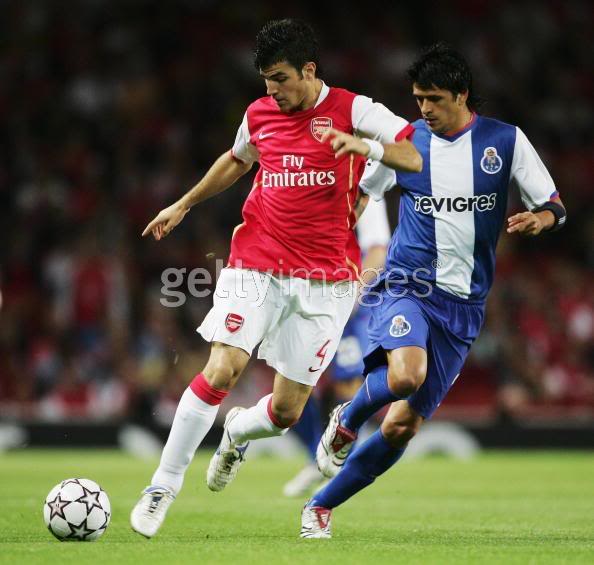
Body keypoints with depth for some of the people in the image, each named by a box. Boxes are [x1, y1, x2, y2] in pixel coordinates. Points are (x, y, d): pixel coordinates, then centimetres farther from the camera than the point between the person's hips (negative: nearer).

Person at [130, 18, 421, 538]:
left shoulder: (351, 110, -4)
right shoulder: (259, 114, 8)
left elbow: (421, 155, -13)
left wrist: (367, 146, -30)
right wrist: (184, 205, 35)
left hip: (325, 280, -2)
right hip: (256, 265, 2)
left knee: (287, 411, 0)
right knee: (219, 372, -18)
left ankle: (238, 432, 38)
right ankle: (164, 485, -5)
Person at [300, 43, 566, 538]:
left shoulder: (506, 140, 2)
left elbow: (555, 207, 5)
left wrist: (540, 219, -18)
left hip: (463, 304, 1)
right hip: (406, 286, -1)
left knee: (402, 427, -2)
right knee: (405, 375, -32)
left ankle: (322, 506, 16)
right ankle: (346, 421, 1)